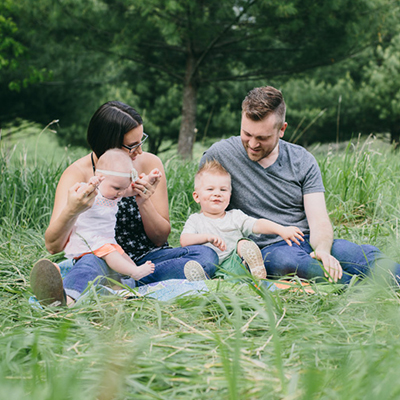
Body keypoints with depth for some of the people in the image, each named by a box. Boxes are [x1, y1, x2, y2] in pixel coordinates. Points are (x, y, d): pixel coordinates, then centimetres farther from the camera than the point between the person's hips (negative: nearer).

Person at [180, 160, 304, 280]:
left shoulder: (235, 216, 17)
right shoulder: (195, 220, 15)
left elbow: (258, 225, 1)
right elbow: (184, 240, -3)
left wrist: (281, 230, -18)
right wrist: (207, 237, -21)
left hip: (234, 265, 0)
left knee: (243, 243, -26)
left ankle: (257, 274, -54)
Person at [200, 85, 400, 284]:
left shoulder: (303, 161, 6)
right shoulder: (219, 156, -1)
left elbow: (319, 221, 0)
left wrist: (322, 250, -24)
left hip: (309, 243, 4)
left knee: (367, 254, -25)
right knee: (288, 260, -39)